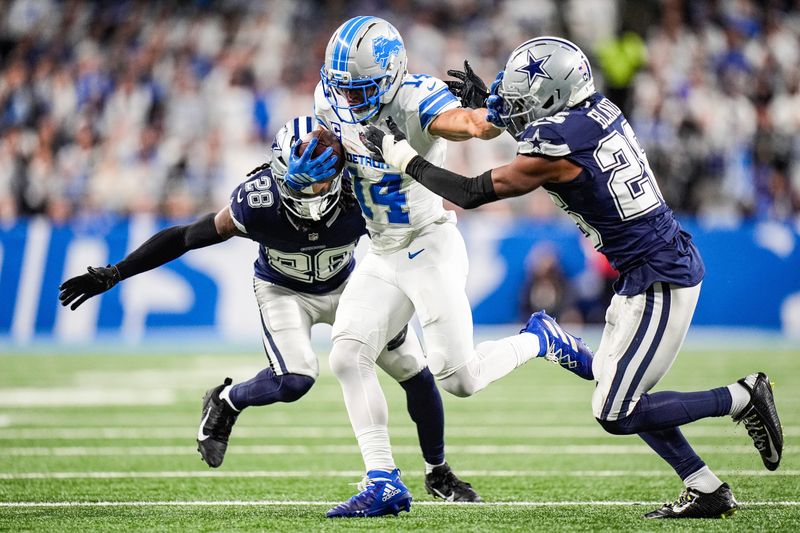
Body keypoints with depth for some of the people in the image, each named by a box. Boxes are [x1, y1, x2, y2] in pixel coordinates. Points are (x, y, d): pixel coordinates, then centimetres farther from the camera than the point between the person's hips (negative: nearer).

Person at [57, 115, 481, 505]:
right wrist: (113, 274, -25)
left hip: (346, 285, 3)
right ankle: (225, 403, 6)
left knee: (416, 371, -1)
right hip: (283, 290, -3)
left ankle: (438, 474, 22)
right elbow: (185, 237, -24)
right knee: (295, 379, -28)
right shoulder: (258, 202, -35)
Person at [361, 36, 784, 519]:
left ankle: (743, 398, 1)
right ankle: (706, 492, 15)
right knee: (616, 392, 15)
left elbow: (472, 193, -9)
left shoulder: (555, 152, -19)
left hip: (660, 280, -9)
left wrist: (404, 158, 1)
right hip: (667, 265, 9)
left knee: (616, 415, -5)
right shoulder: (599, 109, 5)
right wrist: (489, 107, 25)